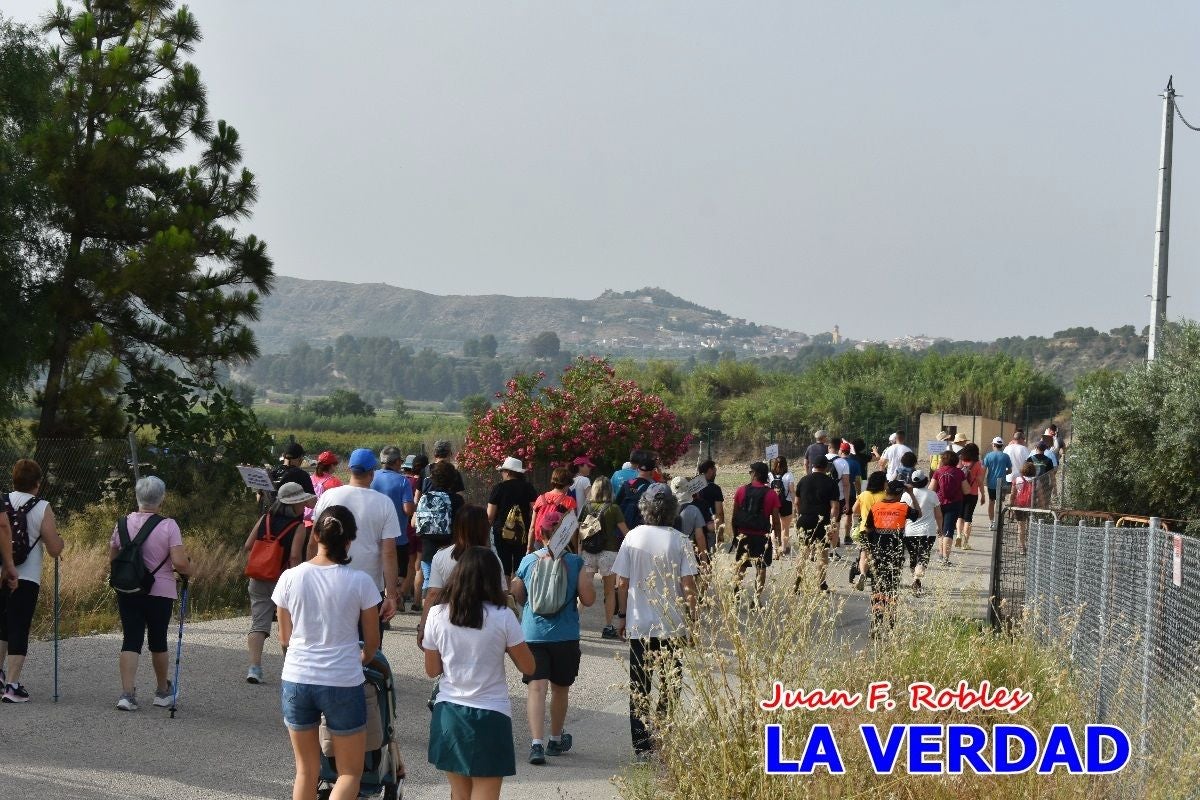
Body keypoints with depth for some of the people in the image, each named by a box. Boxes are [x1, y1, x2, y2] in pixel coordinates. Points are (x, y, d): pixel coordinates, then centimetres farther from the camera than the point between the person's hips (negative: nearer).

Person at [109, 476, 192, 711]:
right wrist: (188, 570, 3)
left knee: (131, 641, 3)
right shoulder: (168, 526, -13)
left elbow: (112, 558, 8)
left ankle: (127, 693, -10)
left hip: (127, 592, 2)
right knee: (158, 641, 13)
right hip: (159, 593, -2)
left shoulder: (123, 523, -1)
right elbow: (180, 562, -19)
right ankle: (163, 692, 29)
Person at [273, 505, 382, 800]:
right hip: (343, 683, -3)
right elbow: (372, 641, 1)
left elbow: (284, 637, 8)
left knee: (306, 770, 17)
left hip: (296, 679, 3)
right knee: (350, 772, 11)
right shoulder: (360, 582, -10)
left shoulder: (291, 578, -4)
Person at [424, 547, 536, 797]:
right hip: (489, 716, -3)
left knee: (459, 794, 17)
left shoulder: (438, 614, -4)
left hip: (448, 713, 3)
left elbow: (431, 670, 6)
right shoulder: (502, 617, -11)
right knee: (484, 794, 0)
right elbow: (528, 667, -2)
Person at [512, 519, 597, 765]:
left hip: (532, 633, 0)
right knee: (560, 688, 17)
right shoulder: (576, 563, -6)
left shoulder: (528, 561, -1)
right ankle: (556, 740, 33)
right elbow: (588, 599, -5)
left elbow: (518, 597, 11)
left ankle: (537, 743, -21)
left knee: (537, 687, -6)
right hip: (566, 635, 0)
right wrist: (588, 578, 11)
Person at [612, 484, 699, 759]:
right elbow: (688, 586, -8)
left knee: (639, 689, 8)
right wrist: (692, 616, 3)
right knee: (671, 686, 12)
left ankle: (642, 747, 6)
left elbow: (622, 583, -1)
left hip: (639, 625, 1)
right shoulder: (678, 541, -8)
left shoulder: (633, 538, -4)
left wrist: (622, 615, 11)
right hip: (672, 626, -1)